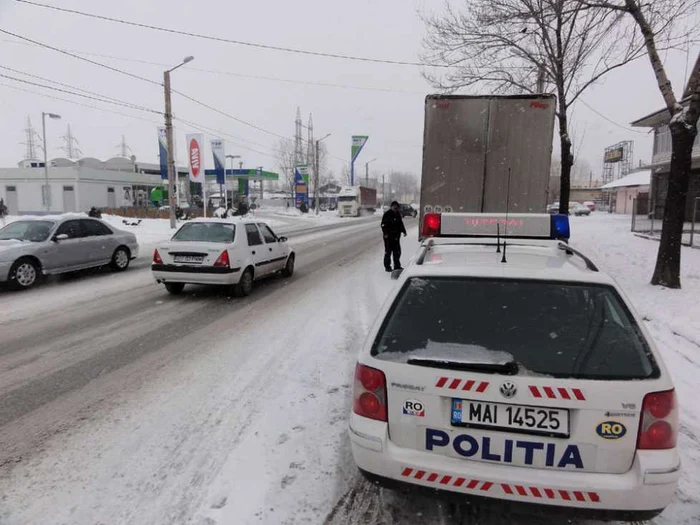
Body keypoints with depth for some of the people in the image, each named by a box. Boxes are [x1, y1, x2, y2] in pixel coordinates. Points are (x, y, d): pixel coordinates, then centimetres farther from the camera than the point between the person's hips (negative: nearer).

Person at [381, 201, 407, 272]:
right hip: (388, 236, -7)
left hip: (396, 236, 7)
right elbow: (383, 225, -11)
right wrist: (385, 233, -20)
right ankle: (387, 267, 7)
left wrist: (403, 231, 14)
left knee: (397, 252, 10)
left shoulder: (398, 214, 12)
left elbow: (400, 223, 23)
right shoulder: (387, 214, -8)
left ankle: (397, 266, 20)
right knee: (388, 251, -1)